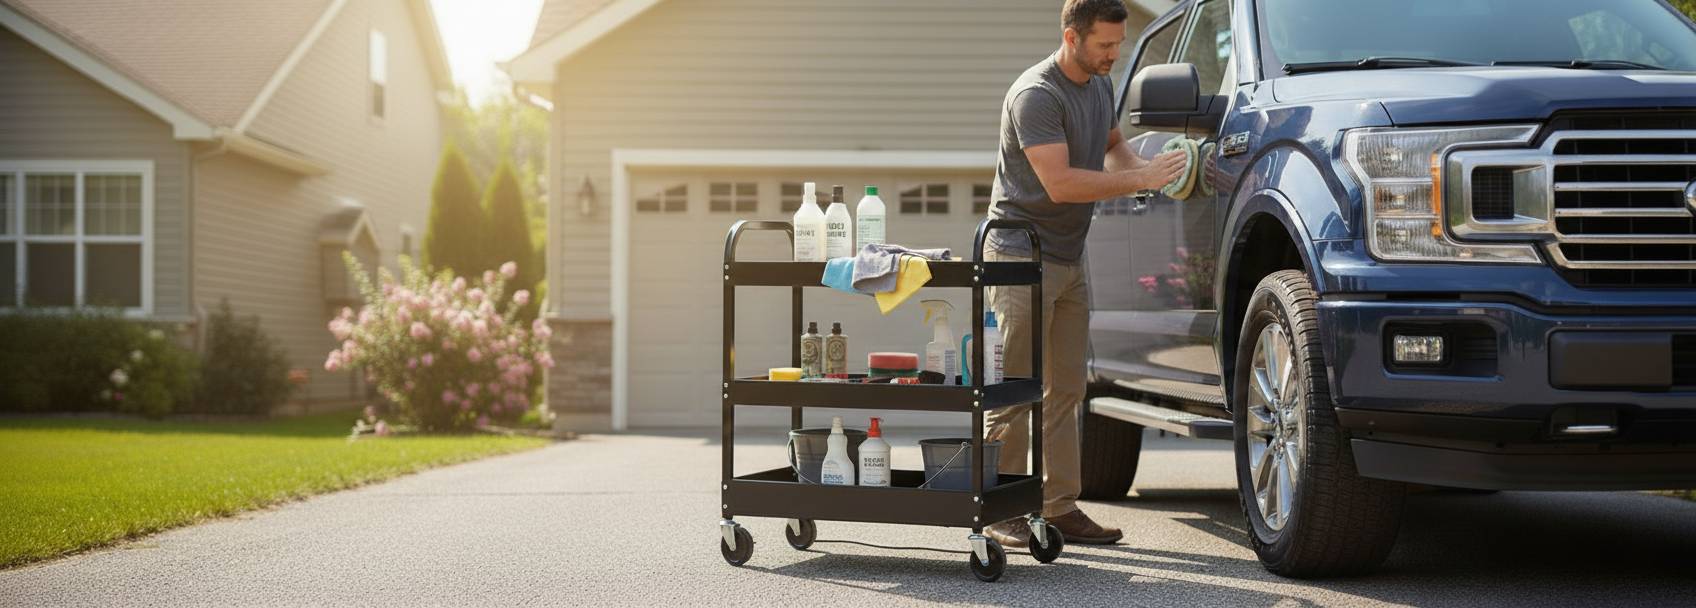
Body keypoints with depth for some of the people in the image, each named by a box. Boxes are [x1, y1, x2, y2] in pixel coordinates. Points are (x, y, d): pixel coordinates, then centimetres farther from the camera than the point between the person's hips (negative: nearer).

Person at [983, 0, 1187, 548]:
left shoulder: (1100, 85, 11)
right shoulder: (1036, 95, -17)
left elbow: (1112, 145, 27)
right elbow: (1060, 183, -24)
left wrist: (1146, 167, 4)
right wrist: (1141, 178, -22)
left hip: (1070, 257, 9)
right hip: (1023, 254, -9)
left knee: (1065, 391, 9)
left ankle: (1061, 508, 13)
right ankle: (1003, 516, -3)